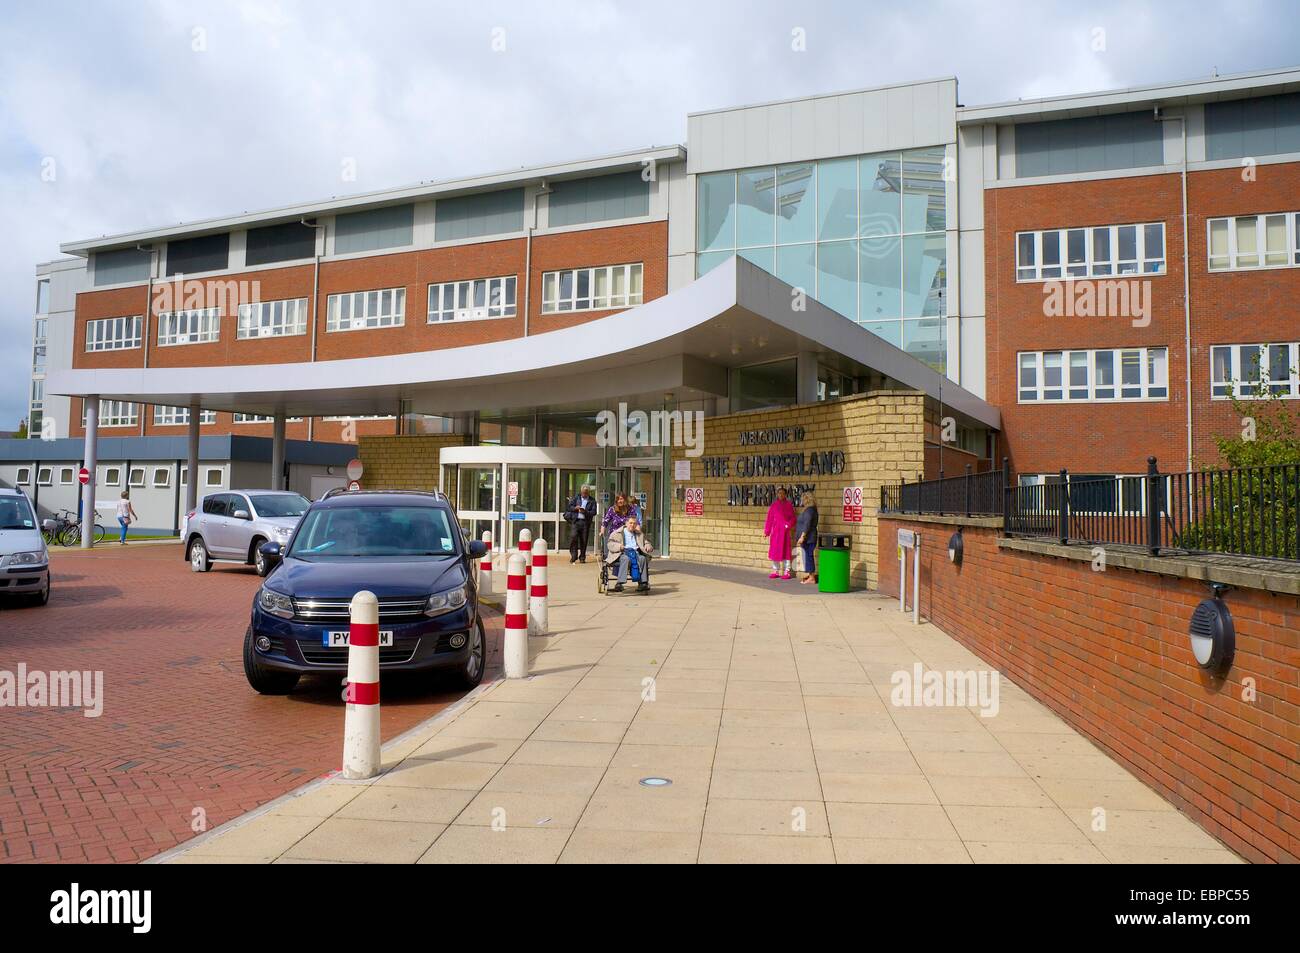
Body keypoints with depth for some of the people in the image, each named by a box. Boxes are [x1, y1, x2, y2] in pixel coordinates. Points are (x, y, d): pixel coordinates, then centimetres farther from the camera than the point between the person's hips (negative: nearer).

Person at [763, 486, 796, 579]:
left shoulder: (789, 505, 2)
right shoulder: (774, 505, 5)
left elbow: (793, 518, 3)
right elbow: (769, 519, 6)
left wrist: (788, 525, -15)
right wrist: (766, 531, 6)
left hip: (784, 531, -2)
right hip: (775, 531, 2)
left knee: (785, 551, -1)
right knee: (774, 551, 4)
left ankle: (786, 572, 5)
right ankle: (775, 571, 14)